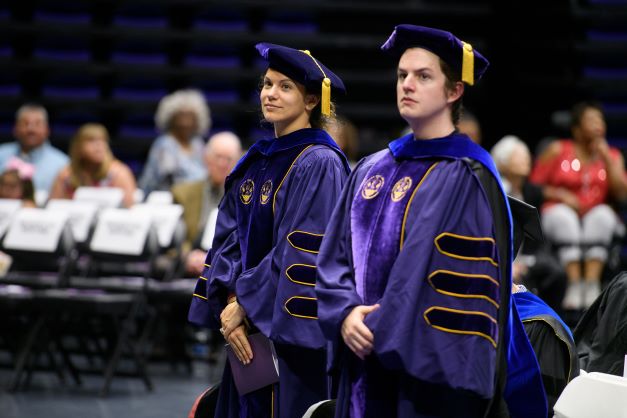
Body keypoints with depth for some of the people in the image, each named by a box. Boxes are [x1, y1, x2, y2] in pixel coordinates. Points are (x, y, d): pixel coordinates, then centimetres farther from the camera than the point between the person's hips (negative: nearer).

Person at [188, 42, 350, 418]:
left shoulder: (319, 165, -12)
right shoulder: (256, 163, 13)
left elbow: (302, 254, -18)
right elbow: (230, 240, 10)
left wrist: (244, 306, -13)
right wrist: (231, 302, -7)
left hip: (292, 328, -8)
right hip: (248, 331, 8)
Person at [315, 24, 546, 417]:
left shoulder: (465, 178, -9)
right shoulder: (371, 172, 13)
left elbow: (463, 282, -16)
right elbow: (335, 257, 10)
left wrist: (383, 331, -15)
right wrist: (346, 313, -10)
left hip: (431, 371, -7)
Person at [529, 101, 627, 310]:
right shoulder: (557, 151, 4)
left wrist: (606, 158, -5)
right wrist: (560, 195, -12)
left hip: (596, 216, 1)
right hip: (558, 214, -1)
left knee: (602, 214, -33)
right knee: (564, 216, -36)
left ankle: (592, 283, -42)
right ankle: (574, 284, -43)